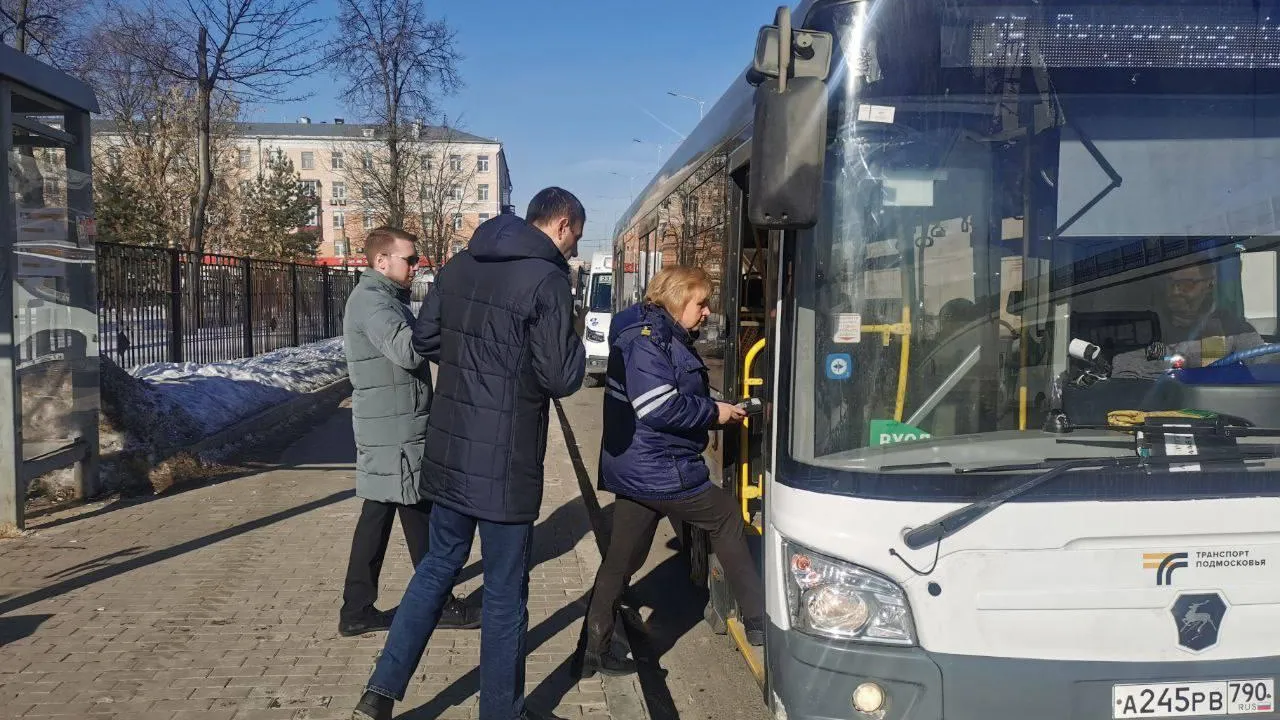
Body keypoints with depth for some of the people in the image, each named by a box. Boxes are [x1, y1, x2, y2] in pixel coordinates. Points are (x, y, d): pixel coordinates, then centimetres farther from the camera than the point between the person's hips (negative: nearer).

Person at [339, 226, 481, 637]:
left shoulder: (384, 298, 19)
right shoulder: (371, 300, -16)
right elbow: (407, 349, -33)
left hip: (388, 431, 10)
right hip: (395, 434, -10)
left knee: (377, 516, 12)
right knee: (421, 518, 1)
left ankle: (357, 611, 17)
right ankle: (438, 605, 14)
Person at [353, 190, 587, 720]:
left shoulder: (459, 266, 7)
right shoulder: (547, 280, -15)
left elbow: (424, 340, 15)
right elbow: (562, 379, -17)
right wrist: (573, 342, 2)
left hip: (449, 450, 7)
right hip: (505, 463, -7)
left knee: (439, 564, 22)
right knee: (505, 591, 8)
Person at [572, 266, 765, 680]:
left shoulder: (665, 337, 16)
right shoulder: (645, 339, -17)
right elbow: (660, 408, -24)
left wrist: (714, 410, 5)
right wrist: (714, 412, -14)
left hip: (634, 470, 10)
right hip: (661, 470, -10)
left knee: (621, 560, 11)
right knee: (726, 517, 8)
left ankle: (592, 652, 16)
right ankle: (756, 621, 20)